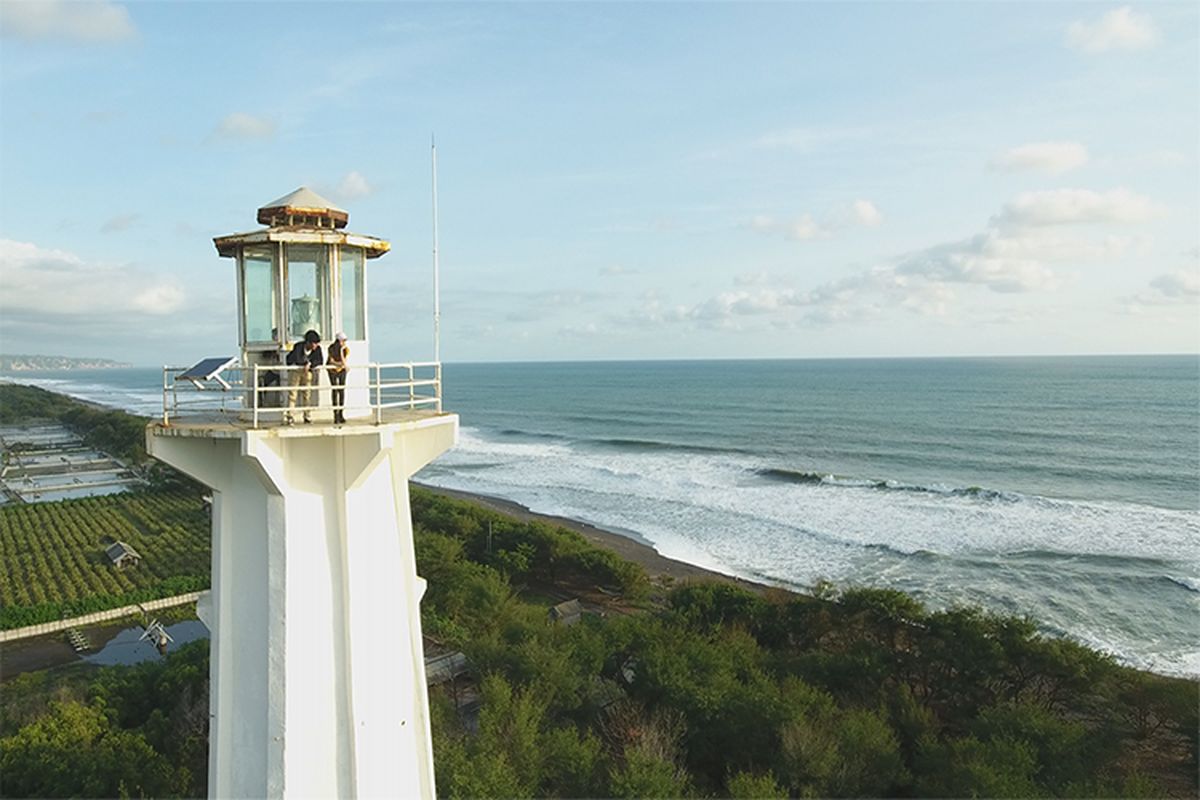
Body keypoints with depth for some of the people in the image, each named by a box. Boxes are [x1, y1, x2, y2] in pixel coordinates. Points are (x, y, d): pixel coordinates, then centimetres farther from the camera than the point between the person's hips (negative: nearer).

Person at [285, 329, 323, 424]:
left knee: (307, 392, 1)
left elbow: (320, 361, -19)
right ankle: (289, 416, -10)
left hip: (307, 371, 4)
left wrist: (310, 364, -31)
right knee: (292, 392, -9)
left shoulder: (317, 348, -17)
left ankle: (308, 416, 8)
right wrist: (307, 362, -27)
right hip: (294, 369, -4)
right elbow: (297, 360, -40)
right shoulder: (298, 346, -29)